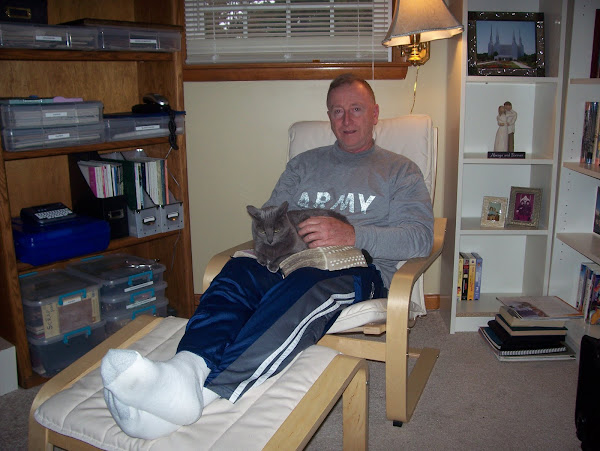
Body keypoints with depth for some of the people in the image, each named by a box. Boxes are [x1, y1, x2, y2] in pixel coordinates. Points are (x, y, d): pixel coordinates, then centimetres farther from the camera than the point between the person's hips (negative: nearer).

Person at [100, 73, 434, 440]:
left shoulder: (401, 171, 17)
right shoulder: (304, 164, 28)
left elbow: (421, 238, 2)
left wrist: (352, 234, -13)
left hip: (358, 272, -3)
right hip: (293, 264, 4)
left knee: (302, 289, -39)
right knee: (238, 271, -31)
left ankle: (205, 389, -57)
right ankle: (188, 370, -55)